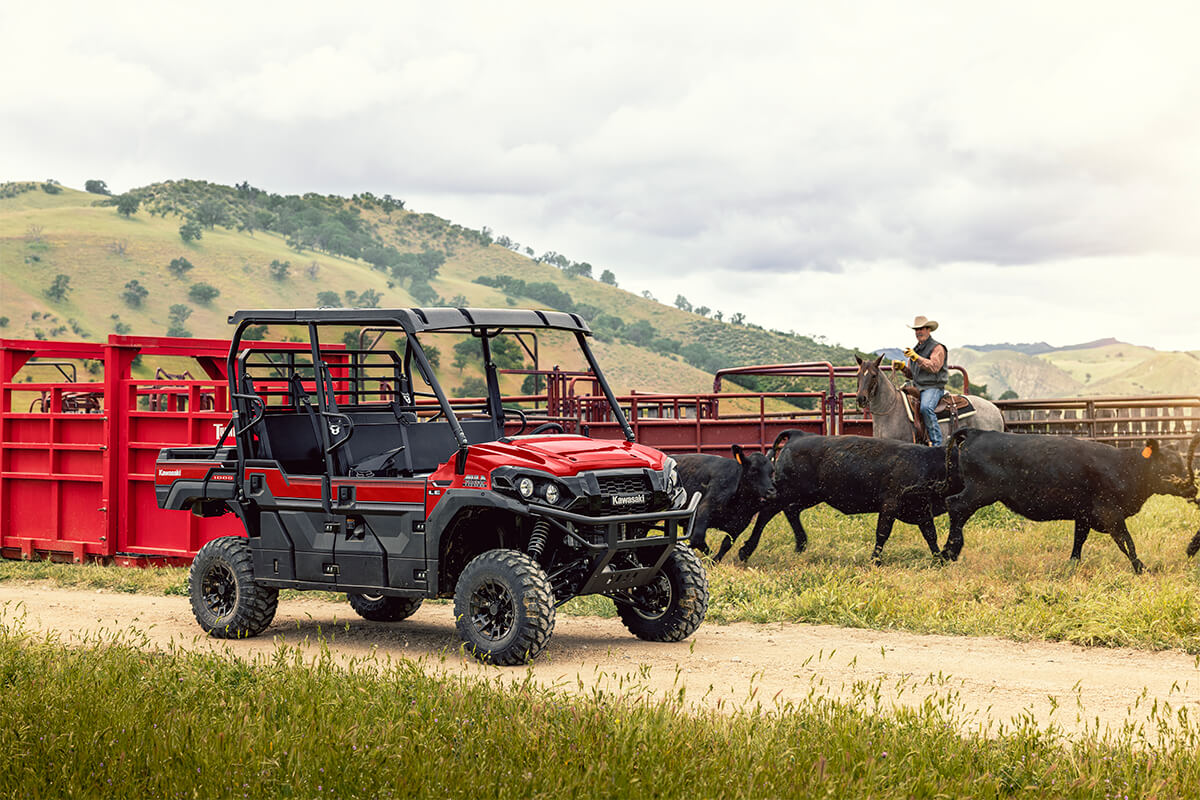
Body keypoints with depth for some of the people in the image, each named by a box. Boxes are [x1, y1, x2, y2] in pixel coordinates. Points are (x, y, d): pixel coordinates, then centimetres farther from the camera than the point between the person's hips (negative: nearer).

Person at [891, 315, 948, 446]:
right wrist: (902, 367, 3)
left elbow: (934, 367, -20)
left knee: (926, 408, -34)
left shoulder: (937, 347, -3)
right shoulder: (916, 350, 21)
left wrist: (916, 358, -26)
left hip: (933, 387, -8)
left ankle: (937, 442, -33)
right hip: (917, 388, 8)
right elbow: (911, 375, 23)